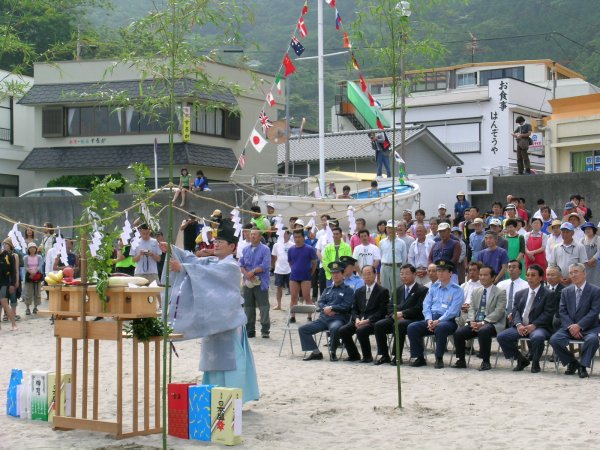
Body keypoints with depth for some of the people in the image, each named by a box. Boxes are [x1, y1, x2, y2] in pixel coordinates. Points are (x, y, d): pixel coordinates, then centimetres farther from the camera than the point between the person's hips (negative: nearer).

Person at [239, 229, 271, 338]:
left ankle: (265, 330, 0)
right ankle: (250, 330, 17)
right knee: (248, 306, 9)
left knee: (263, 306, -5)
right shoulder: (246, 249, 13)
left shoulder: (265, 249, -4)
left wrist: (253, 272, -15)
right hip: (248, 282, 5)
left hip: (261, 283, -5)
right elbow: (241, 264, 10)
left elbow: (265, 265, -13)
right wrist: (246, 273, -9)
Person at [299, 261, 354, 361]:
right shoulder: (328, 289, 23)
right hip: (323, 318, 6)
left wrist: (331, 308, -11)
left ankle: (332, 352, -17)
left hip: (338, 319, -6)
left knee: (335, 329, -41)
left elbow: (346, 306, -6)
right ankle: (315, 352, -7)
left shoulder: (348, 290, 7)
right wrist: (325, 309, -10)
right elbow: (320, 302, 12)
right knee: (302, 329, -9)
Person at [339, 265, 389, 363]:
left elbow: (382, 311, -7)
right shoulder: (358, 291, 19)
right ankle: (354, 355, -2)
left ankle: (367, 356, -15)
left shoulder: (383, 291, 1)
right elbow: (354, 309, 16)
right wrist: (357, 319, -7)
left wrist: (367, 320, -18)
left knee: (361, 331, -35)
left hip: (373, 321, -5)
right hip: (359, 320, 6)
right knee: (342, 330, -19)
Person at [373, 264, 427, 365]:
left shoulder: (422, 290, 3)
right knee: (378, 325, -20)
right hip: (395, 318, 6)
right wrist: (394, 315, -6)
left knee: (399, 325, -37)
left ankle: (397, 356, -29)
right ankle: (384, 356, -13)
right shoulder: (398, 290, 24)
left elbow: (418, 309, -9)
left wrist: (402, 313, -17)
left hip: (412, 319, -6)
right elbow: (390, 306, 17)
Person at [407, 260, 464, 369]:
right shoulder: (433, 288, 19)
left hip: (447, 320, -5)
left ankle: (439, 359, -25)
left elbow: (453, 311, -10)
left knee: (440, 328, -39)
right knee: (412, 327, -19)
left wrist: (438, 321, -20)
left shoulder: (457, 290, 2)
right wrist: (429, 320, -8)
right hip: (431, 319, 5)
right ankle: (420, 358, -12)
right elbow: (426, 305, 11)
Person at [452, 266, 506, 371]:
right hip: (475, 323, 5)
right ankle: (461, 361, -5)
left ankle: (486, 362, -26)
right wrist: (471, 321, -9)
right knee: (458, 333, -19)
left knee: (483, 331, -38)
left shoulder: (500, 293, 1)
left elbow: (498, 312, -10)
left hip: (491, 324, -5)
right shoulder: (476, 292, 20)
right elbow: (471, 308, 13)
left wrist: (483, 323, -20)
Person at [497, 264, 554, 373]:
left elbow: (548, 314, -6)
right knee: (501, 337, -18)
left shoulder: (548, 294, 4)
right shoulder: (520, 294, 20)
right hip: (520, 327, 5)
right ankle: (521, 360, 2)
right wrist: (518, 324, -11)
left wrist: (533, 325, -19)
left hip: (538, 327, -5)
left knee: (537, 337, -39)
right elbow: (515, 311, 10)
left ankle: (535, 363, -10)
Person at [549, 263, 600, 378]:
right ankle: (572, 363, 0)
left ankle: (583, 366, -16)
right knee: (554, 339, -24)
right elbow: (562, 311, 5)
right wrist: (570, 326, -13)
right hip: (569, 328, 4)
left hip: (588, 328, -3)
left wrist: (579, 326, -19)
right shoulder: (566, 291, 13)